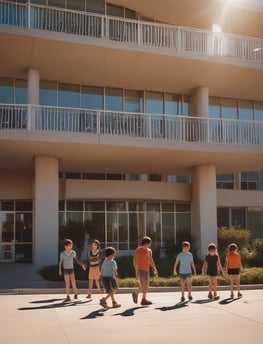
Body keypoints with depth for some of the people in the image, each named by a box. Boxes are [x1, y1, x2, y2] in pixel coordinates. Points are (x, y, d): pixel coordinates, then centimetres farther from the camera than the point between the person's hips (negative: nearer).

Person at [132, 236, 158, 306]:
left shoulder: (149, 251, 10)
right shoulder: (138, 250, -9)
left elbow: (151, 260, 17)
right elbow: (135, 261, -12)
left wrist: (155, 269, 11)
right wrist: (136, 270, -20)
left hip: (146, 271, 7)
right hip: (140, 270, -7)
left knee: (146, 286, 3)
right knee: (142, 286, -12)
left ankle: (144, 300, 10)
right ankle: (135, 293, 14)